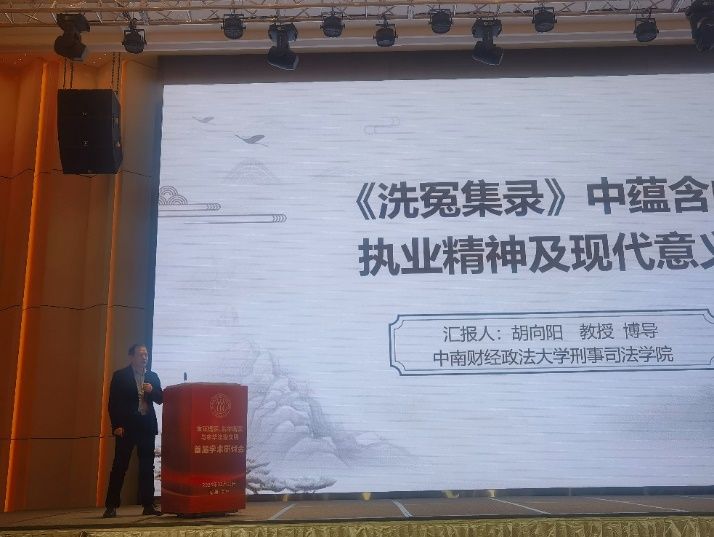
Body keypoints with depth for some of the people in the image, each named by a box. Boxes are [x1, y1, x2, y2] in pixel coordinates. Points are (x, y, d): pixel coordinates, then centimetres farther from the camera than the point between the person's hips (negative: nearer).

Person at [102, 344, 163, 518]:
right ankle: (111, 506, 2)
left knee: (147, 467, 6)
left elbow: (160, 399, 10)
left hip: (147, 426, 4)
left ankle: (148, 504, 11)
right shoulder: (120, 376, 1)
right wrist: (116, 425, -12)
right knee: (119, 466, -3)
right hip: (127, 426, -4)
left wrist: (152, 390, -10)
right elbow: (113, 403, -4)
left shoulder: (153, 377, 12)